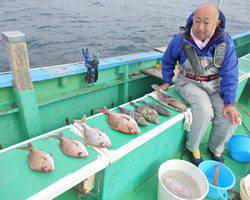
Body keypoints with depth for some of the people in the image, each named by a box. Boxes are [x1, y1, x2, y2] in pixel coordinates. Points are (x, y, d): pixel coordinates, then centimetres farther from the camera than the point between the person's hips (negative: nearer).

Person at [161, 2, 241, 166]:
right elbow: (168, 62, 7)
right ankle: (193, 148, -3)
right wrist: (167, 82, 5)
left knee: (229, 117, -15)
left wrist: (229, 103, -13)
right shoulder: (180, 40, -13)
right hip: (189, 82, -2)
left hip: (214, 84, 3)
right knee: (204, 110, -30)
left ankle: (216, 148, 16)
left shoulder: (225, 41, -11)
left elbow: (230, 73, -9)